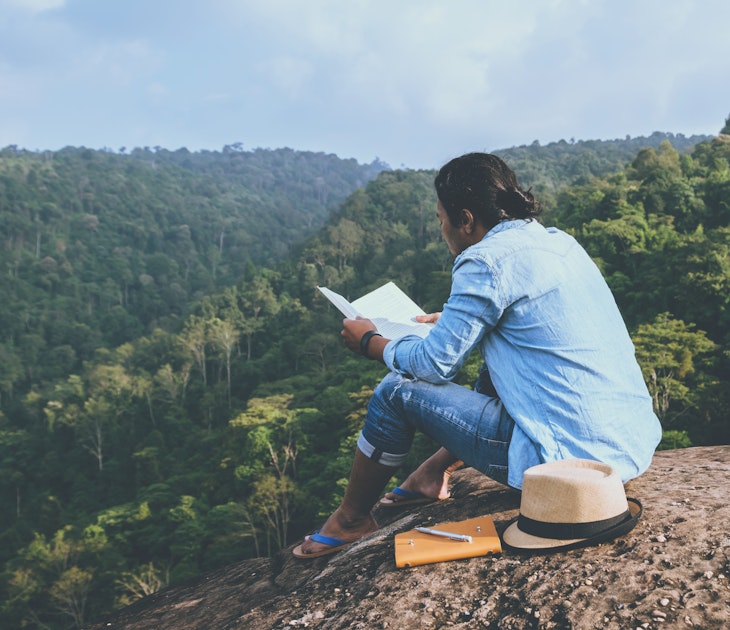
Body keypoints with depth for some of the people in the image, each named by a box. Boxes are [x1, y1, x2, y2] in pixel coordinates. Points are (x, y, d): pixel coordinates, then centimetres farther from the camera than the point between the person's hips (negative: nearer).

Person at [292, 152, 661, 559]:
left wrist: (369, 341, 8)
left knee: (398, 390, 2)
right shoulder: (561, 242, 12)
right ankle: (435, 473, 35)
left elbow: (436, 364, -9)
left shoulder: (487, 261, -14)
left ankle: (352, 520, 21)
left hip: (569, 458, -9)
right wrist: (455, 319, 36)